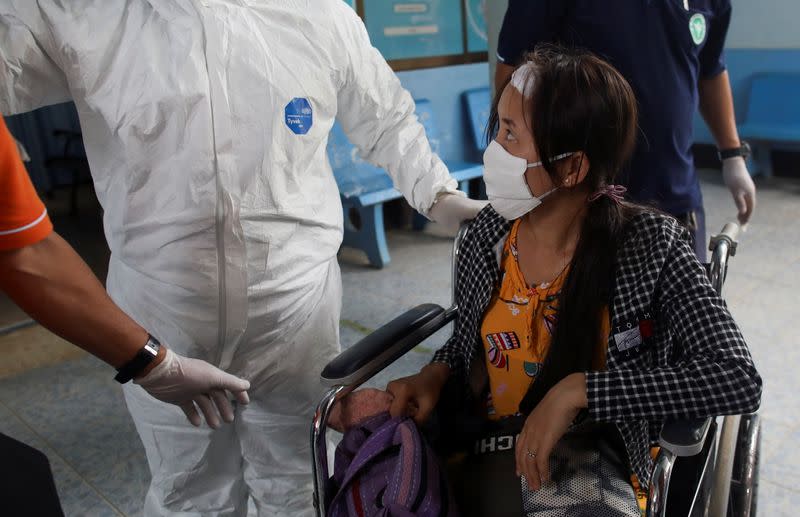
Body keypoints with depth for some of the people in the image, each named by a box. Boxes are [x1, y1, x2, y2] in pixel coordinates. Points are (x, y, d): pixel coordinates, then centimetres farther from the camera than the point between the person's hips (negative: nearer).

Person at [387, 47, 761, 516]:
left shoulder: (650, 246, -12)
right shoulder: (488, 233, -1)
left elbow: (739, 381, -20)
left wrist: (577, 390, -25)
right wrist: (436, 374, -7)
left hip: (587, 459, -3)